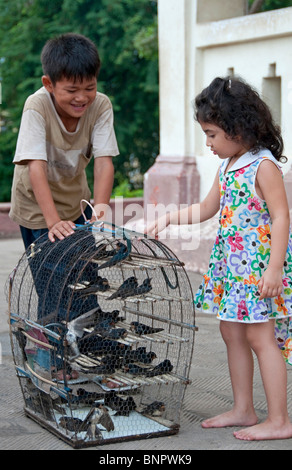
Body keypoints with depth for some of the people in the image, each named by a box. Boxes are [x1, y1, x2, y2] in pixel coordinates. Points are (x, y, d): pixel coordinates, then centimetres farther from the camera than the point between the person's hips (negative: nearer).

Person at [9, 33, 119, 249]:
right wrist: (54, 221, -43)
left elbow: (104, 163, -26)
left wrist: (99, 213, -38)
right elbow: (36, 167, -34)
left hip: (76, 197, 3)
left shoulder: (101, 106, -20)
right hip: (36, 202, -3)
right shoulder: (37, 107, -29)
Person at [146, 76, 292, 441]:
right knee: (232, 333, 12)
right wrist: (168, 219, 15)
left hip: (260, 262, -9)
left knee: (260, 336, -6)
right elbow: (206, 209, 24)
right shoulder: (227, 166, 12)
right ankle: (243, 410, 24)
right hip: (231, 261, 9)